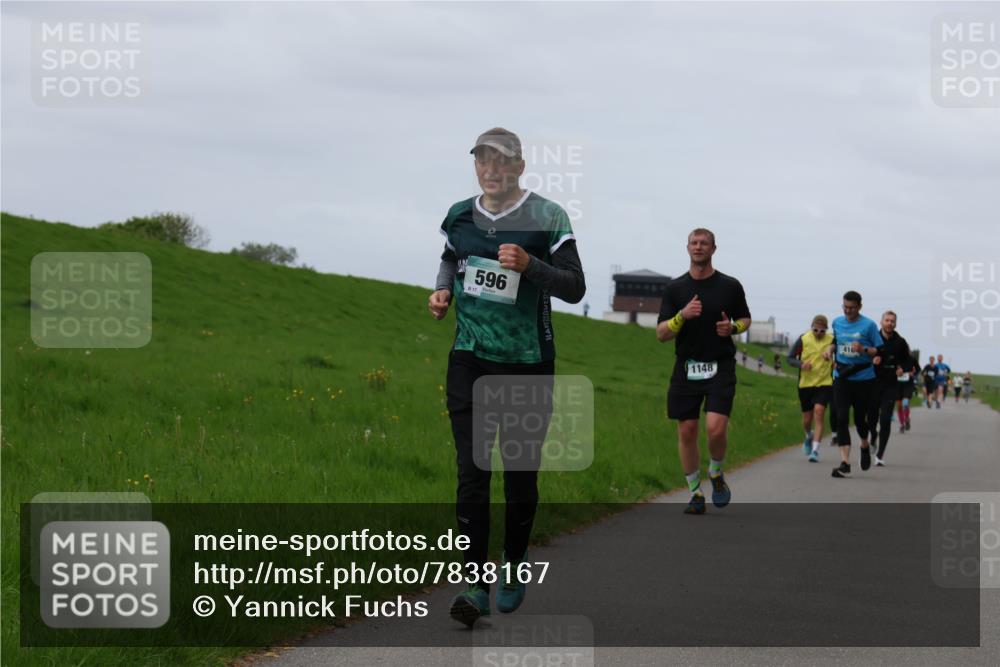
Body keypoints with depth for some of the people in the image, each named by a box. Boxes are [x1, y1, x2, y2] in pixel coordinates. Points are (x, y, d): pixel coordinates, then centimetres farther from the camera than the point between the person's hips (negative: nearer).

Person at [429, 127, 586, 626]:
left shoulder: (547, 218, -6)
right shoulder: (459, 217, 7)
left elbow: (574, 287, -8)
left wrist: (529, 264, -24)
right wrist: (442, 291, 6)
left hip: (528, 362, -2)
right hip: (470, 360, 2)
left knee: (521, 473, 6)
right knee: (471, 472, -8)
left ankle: (514, 565, 27)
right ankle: (475, 583, -8)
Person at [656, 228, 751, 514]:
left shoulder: (730, 286, 2)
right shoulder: (675, 288, 3)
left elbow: (745, 319, 17)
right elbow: (661, 334, 0)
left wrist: (732, 327, -6)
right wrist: (682, 315, -18)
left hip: (720, 366, -2)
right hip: (686, 368, 2)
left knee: (716, 428, -18)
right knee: (686, 432, 2)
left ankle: (716, 474, 12)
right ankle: (696, 494, 16)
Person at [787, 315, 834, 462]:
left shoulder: (832, 341, -3)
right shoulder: (803, 339, -3)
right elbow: (790, 358, 2)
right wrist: (801, 364, -17)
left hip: (824, 384, -2)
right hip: (805, 384, 2)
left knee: (819, 414, -18)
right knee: (807, 420, 10)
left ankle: (815, 450, -16)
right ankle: (809, 437, 44)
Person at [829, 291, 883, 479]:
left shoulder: (869, 325, -6)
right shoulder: (837, 322, 7)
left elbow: (880, 351, -6)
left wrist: (864, 350, -22)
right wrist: (831, 349, 5)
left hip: (863, 377, -3)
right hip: (841, 377, 3)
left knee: (860, 417, 7)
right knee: (841, 418, -9)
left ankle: (865, 445, 42)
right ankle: (845, 463, -12)